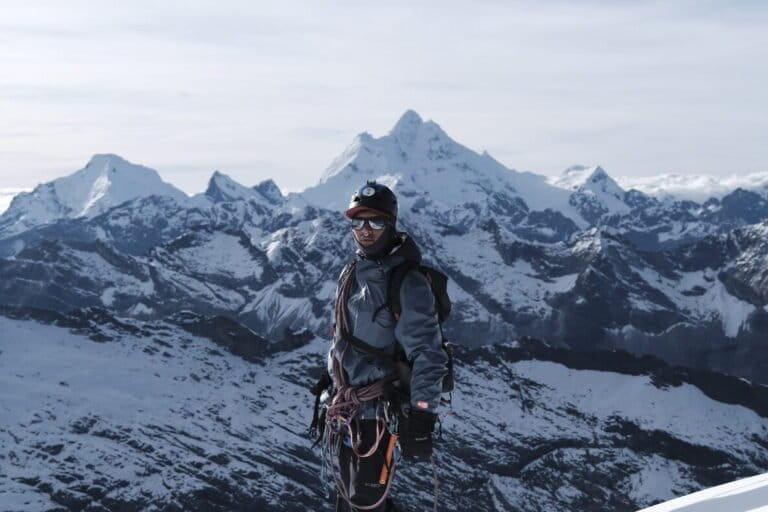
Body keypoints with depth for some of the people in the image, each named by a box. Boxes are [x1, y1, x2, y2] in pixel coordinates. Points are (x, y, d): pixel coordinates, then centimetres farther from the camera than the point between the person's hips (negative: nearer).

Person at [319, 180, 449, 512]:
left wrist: (421, 417, -25)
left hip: (379, 411, -8)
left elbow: (427, 354, -21)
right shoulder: (352, 273, 7)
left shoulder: (407, 283, -17)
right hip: (344, 407, 8)